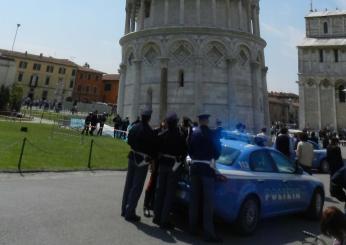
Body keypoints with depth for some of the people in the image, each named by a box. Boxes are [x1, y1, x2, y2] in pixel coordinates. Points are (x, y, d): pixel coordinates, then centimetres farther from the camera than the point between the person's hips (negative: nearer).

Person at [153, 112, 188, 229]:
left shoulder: (161, 135, -3)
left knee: (160, 191, 16)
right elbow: (185, 151, -8)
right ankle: (164, 220, 11)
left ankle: (157, 216, 28)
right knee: (170, 193, 5)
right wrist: (181, 160, 8)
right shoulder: (180, 136, -14)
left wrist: (156, 160, 13)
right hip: (174, 166, -4)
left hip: (163, 164, 4)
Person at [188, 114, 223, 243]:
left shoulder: (193, 133, 6)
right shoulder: (210, 133, -9)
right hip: (207, 168, -5)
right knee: (208, 201, -1)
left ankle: (192, 227, 23)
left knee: (194, 199, 13)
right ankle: (208, 233, 3)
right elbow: (217, 151, -2)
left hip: (194, 167, 6)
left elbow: (189, 149, 9)